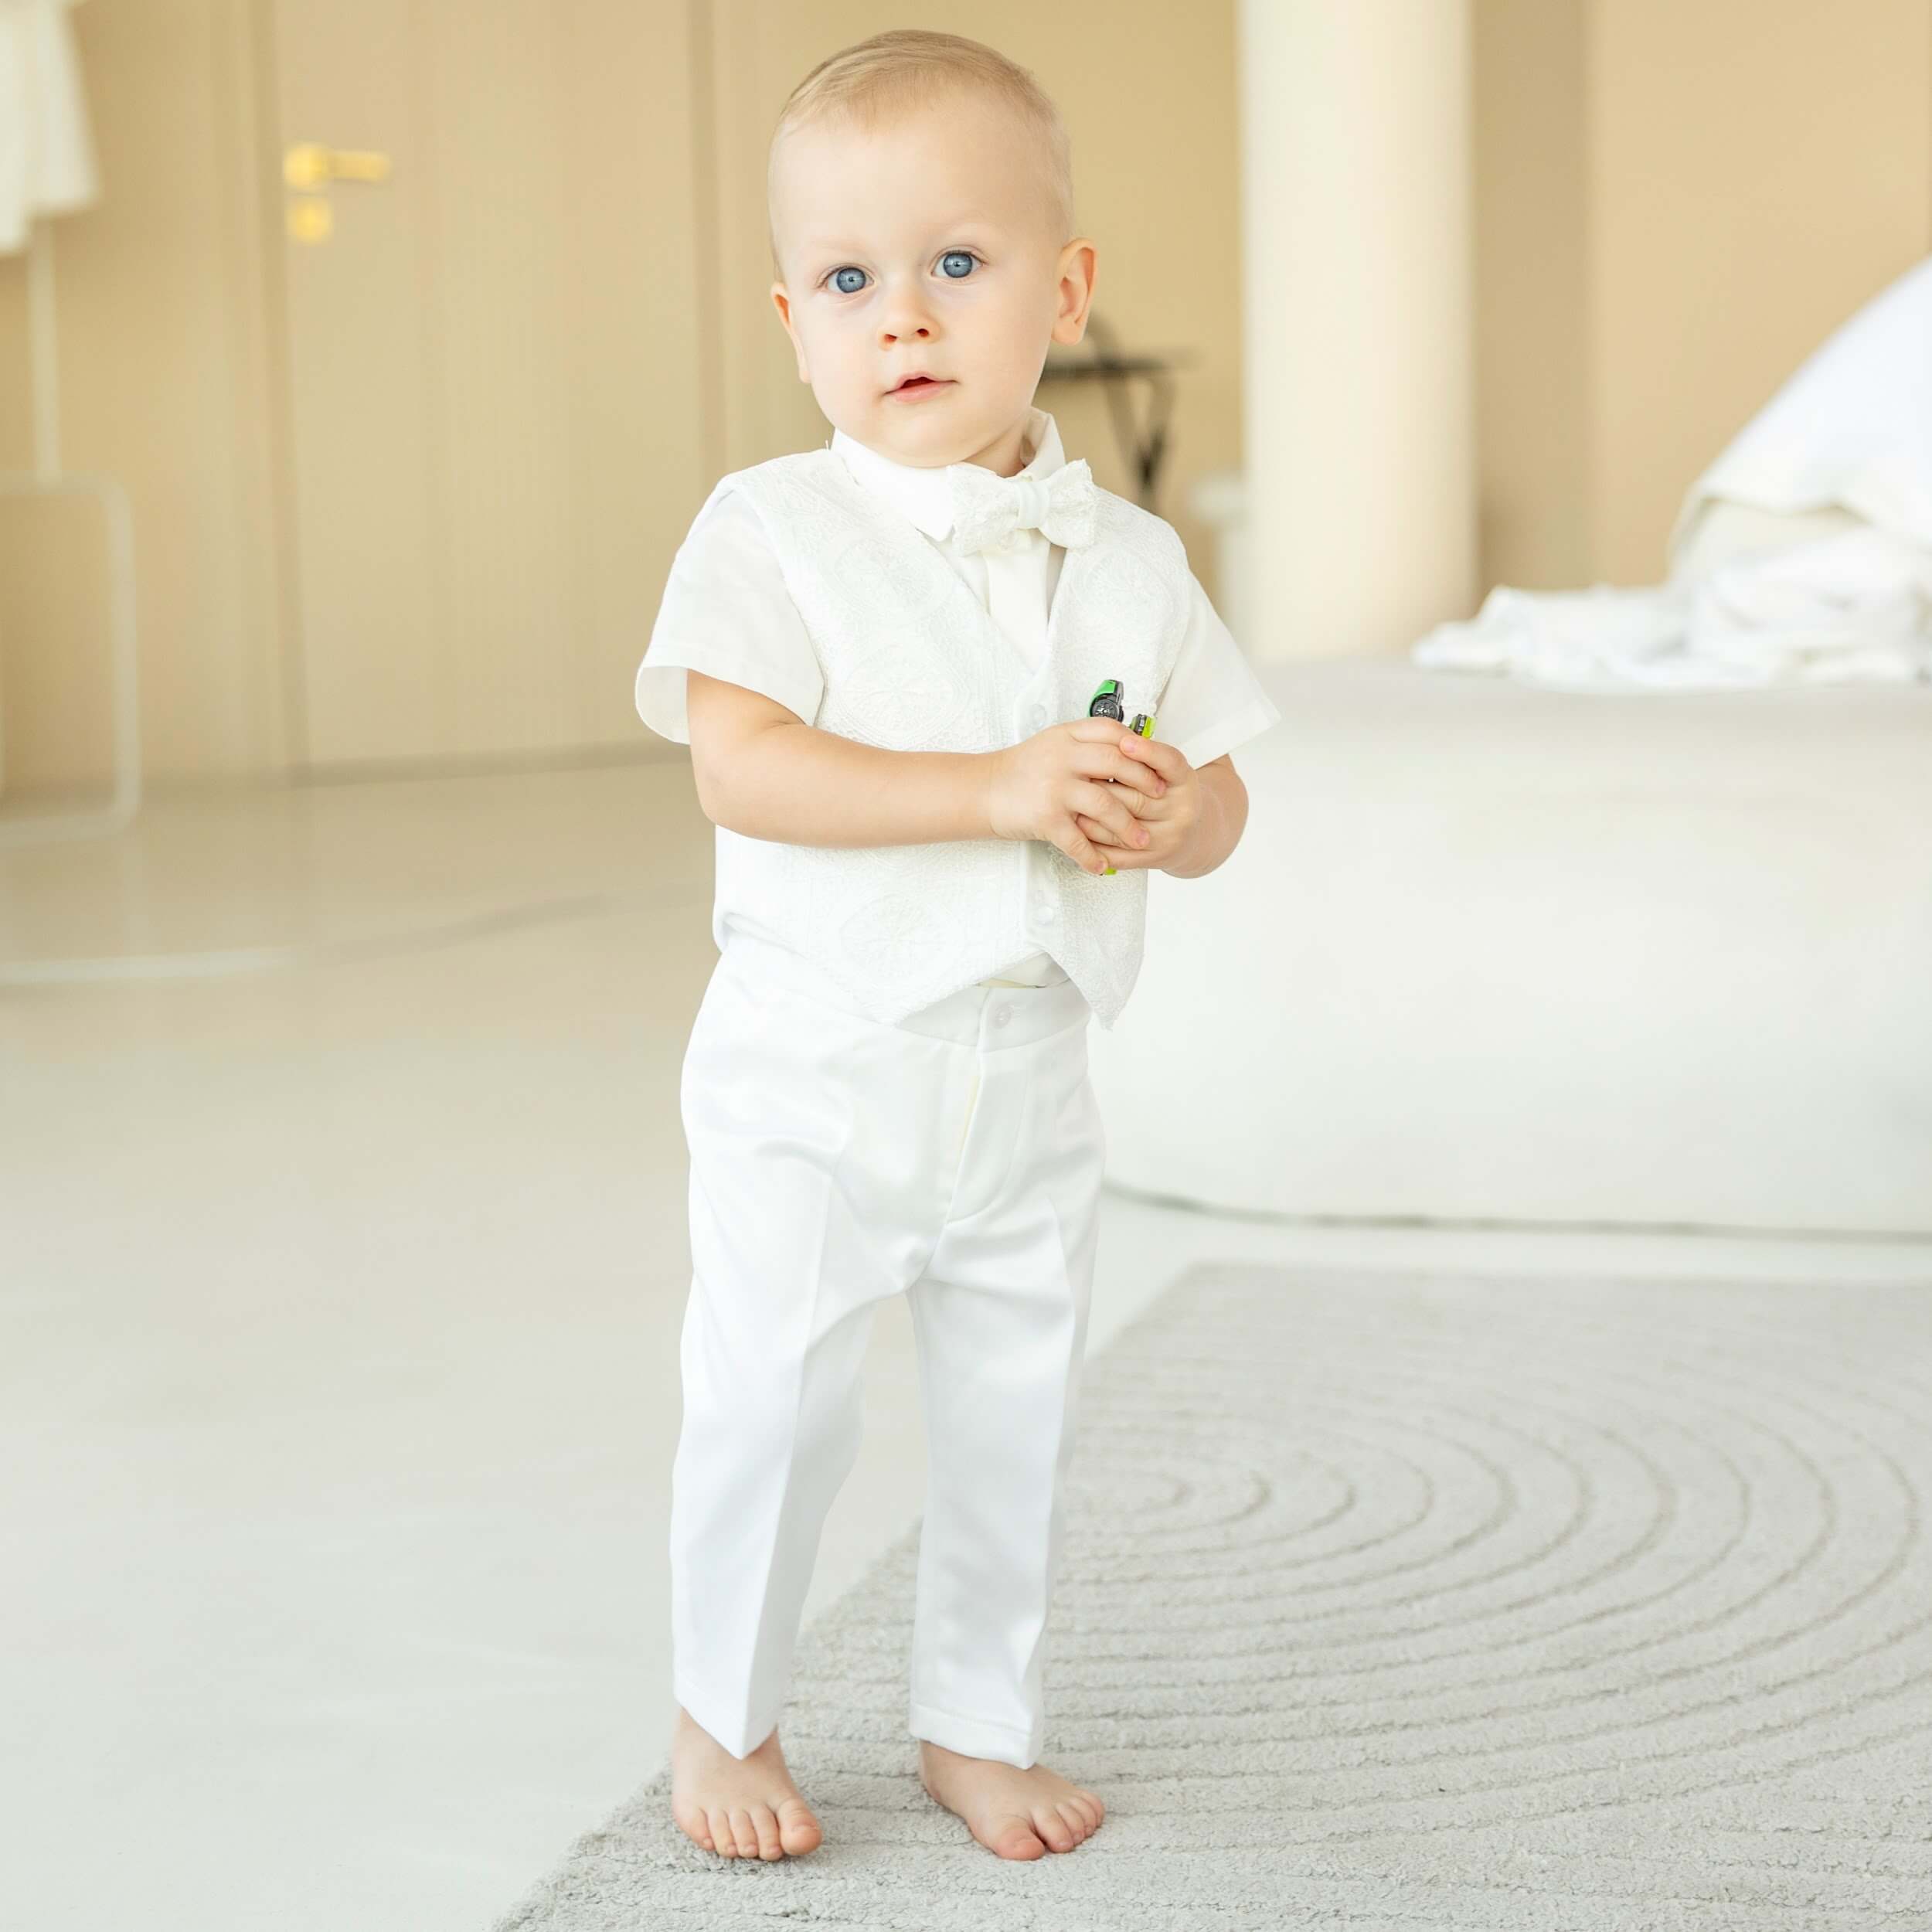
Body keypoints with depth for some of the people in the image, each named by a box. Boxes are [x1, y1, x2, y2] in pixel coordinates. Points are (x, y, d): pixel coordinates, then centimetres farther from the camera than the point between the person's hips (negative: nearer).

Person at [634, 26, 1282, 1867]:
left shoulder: (1124, 556, 3)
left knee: (1014, 1416, 13)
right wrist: (1004, 787, -29)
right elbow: (742, 765, -23)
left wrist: (1166, 815, -17)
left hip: (1028, 1079, 4)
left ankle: (980, 1724, 32)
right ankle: (723, 1717, 27)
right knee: (772, 1407, 3)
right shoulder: (772, 527, -10)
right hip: (813, 1076, -4)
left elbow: (1215, 795, 8)